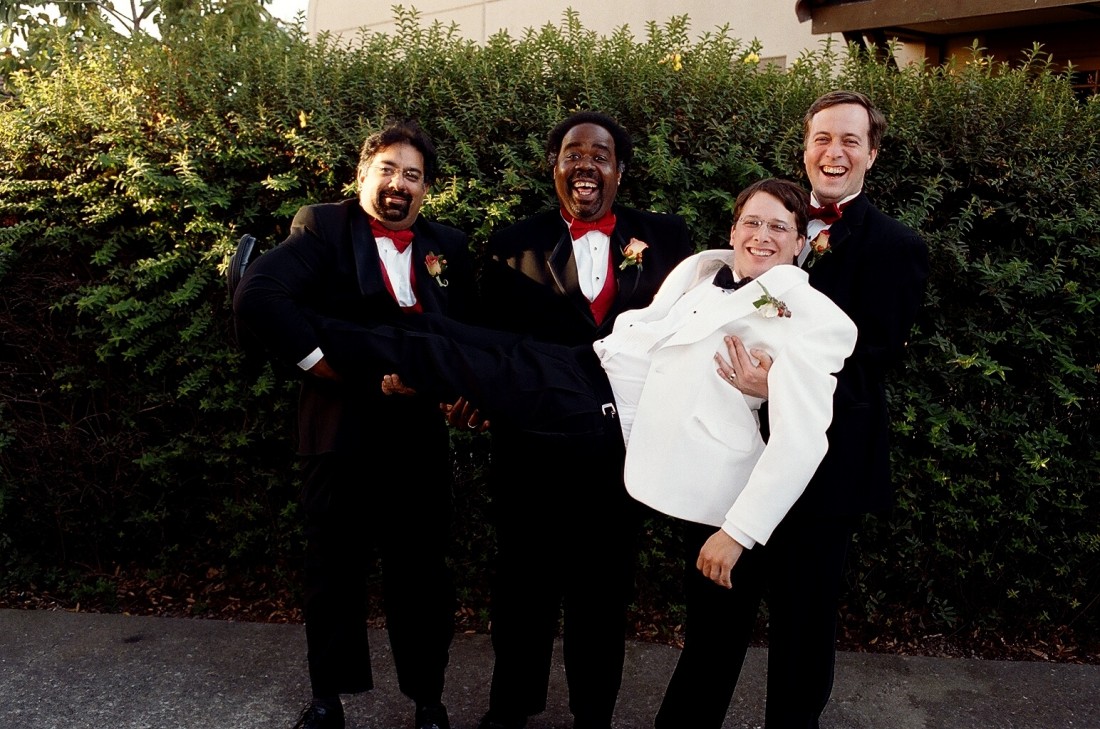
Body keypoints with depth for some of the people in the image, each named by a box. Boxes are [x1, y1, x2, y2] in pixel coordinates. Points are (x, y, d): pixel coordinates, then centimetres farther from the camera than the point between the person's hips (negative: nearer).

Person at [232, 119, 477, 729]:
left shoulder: (449, 247, 9)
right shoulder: (323, 227, -2)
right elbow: (256, 296, -17)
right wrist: (324, 364, -19)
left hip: (421, 440, 2)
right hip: (340, 433, -2)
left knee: (422, 574, 13)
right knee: (333, 571, 14)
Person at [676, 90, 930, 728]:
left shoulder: (896, 248, -6)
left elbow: (872, 364, -15)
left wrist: (782, 386, -31)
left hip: (824, 464, -4)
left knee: (804, 624, 13)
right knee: (717, 609, 17)